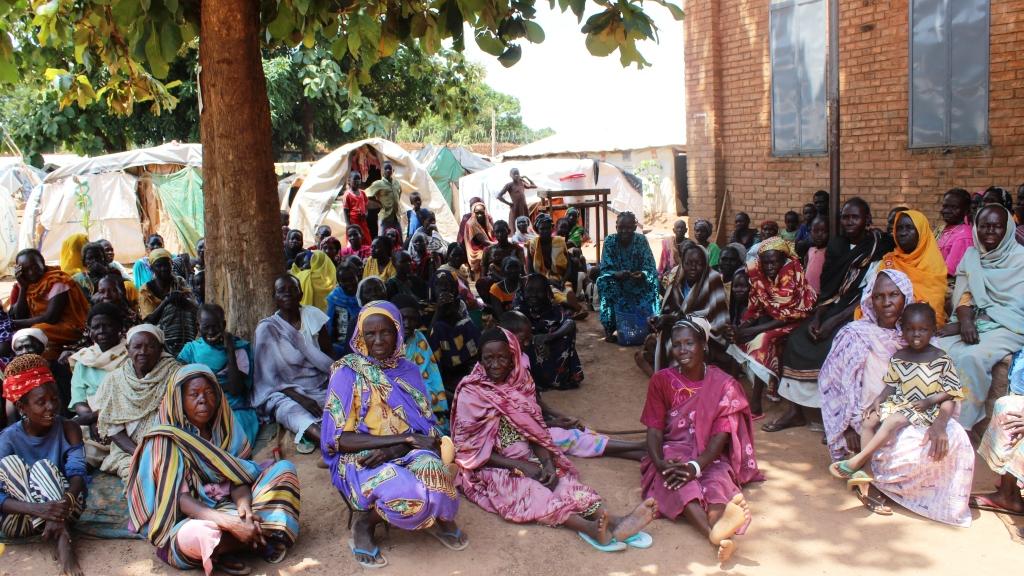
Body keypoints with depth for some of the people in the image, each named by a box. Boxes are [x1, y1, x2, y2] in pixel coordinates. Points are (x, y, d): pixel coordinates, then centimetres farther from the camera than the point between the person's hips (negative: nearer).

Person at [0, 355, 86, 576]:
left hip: (61, 508, 0)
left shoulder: (68, 429, -7)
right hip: (19, 519, 0)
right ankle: (61, 538, -36)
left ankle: (59, 538, -36)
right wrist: (38, 509, -40)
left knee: (44, 467, -24)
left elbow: (77, 472, -20)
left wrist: (65, 503, -42)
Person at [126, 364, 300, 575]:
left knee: (284, 468, -6)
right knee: (202, 535, -41)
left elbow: (238, 478, -1)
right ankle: (264, 537, -11)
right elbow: (180, 499, -19)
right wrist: (229, 523, -33)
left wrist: (244, 506, -25)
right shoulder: (166, 441, -11)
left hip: (228, 506, 6)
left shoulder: (222, 430, 5)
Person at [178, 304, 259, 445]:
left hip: (235, 411, -1)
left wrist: (230, 350, -10)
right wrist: (223, 386, -10)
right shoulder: (191, 349, 12)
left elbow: (235, 390, -8)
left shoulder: (238, 348, 4)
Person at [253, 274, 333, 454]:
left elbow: (327, 360, 8)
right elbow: (269, 376, -6)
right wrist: (300, 398, -19)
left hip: (320, 389, 4)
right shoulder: (267, 328, 0)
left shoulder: (313, 315, 7)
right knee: (292, 410, -40)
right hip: (284, 393, -4)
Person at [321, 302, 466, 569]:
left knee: (432, 469, -34)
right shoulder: (347, 373, -4)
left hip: (407, 454, 3)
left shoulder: (408, 370, 9)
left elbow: (426, 427, 6)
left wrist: (394, 450, -17)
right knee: (409, 496, -35)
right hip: (362, 459, -3)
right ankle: (365, 521, -3)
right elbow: (339, 439, -11)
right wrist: (404, 439, -18)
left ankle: (436, 518, -1)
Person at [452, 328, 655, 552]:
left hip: (527, 460, 5)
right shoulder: (470, 393, -11)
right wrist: (519, 466, -18)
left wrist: (547, 462, -15)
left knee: (563, 482, -22)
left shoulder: (520, 383, 4)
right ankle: (590, 528, -54)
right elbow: (470, 449, -13)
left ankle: (614, 521, -44)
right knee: (529, 493, -32)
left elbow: (536, 429, 5)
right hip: (490, 468, -5)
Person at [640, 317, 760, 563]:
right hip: (672, 454, 0)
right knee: (681, 485, -36)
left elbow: (721, 436, -9)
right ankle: (717, 534, -64)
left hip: (709, 458, 0)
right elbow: (654, 431, -3)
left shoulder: (723, 384, -2)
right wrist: (660, 464, -24)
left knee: (718, 482, -35)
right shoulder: (661, 380, 2)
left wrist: (695, 467, -27)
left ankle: (718, 530, -68)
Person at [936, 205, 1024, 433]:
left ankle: (964, 424, -24)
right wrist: (965, 321, -18)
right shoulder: (971, 255, 13)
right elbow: (963, 295, 5)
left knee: (971, 358, -33)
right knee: (937, 349, -25)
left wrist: (967, 324, -17)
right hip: (972, 323, 5)